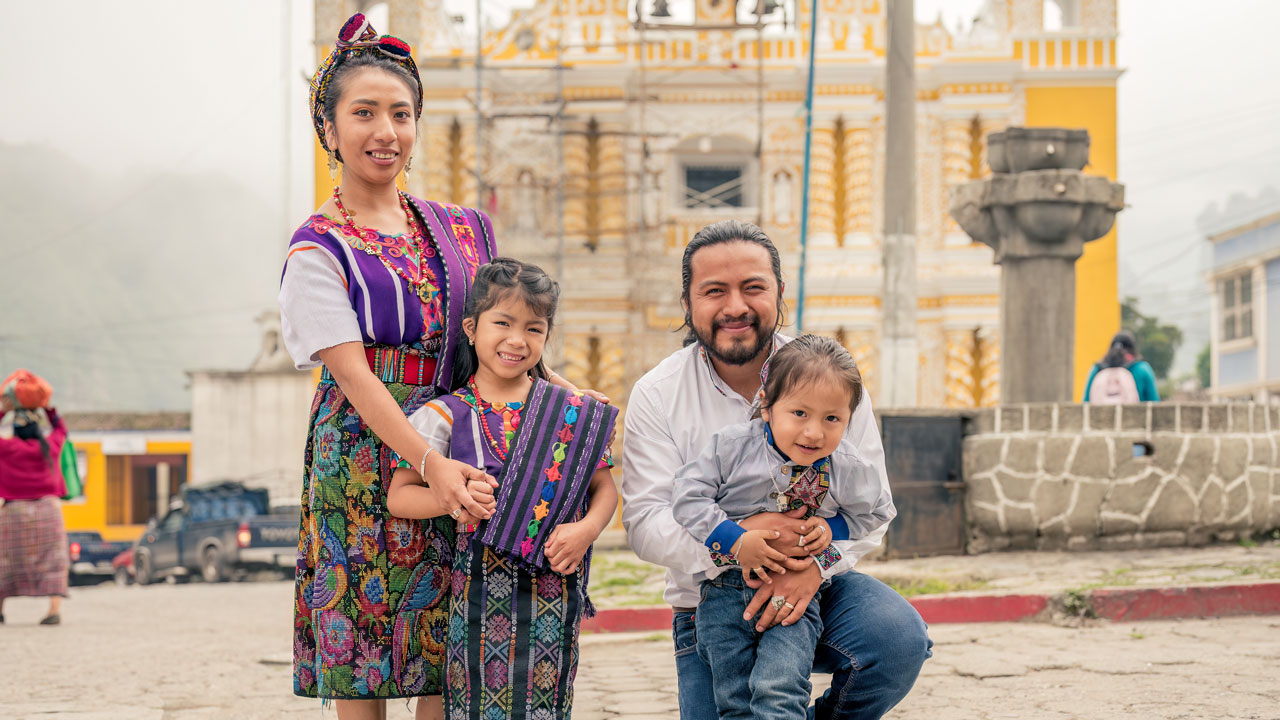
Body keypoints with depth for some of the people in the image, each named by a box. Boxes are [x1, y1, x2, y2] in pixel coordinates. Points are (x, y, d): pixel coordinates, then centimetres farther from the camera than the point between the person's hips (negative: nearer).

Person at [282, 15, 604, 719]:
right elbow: (353, 374, -13)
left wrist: (561, 387, -1)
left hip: (456, 457, 4)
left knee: (447, 663, 3)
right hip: (364, 460, -4)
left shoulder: (462, 229, 13)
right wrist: (430, 463, -25)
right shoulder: (319, 249, -2)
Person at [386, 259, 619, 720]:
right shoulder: (446, 416, 0)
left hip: (554, 586, 1)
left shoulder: (571, 413, 4)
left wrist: (587, 528, -11)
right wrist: (450, 498, -18)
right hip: (479, 586, -1)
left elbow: (604, 487, 8)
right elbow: (398, 496, 0)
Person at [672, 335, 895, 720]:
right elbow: (688, 496, -10)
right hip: (726, 590, 1)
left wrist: (832, 528, -6)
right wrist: (737, 541, -19)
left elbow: (877, 512, 12)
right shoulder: (732, 446, -10)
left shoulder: (847, 470, -5)